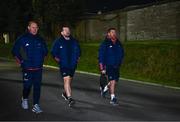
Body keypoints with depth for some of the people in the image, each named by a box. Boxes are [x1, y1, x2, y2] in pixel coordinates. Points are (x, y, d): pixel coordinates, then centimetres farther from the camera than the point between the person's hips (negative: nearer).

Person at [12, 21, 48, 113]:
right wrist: (19, 61, 1)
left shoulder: (40, 40, 9)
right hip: (27, 68, -3)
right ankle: (24, 99, 30)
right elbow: (15, 51, 5)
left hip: (38, 68, 3)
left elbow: (45, 51, 24)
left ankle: (36, 105, 8)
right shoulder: (22, 39, -2)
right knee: (27, 86, -1)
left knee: (37, 87, 1)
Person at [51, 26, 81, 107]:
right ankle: (69, 98, -22)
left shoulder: (74, 41, 8)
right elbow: (53, 52, 4)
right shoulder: (58, 41, -2)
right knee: (66, 80, -18)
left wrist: (77, 59, 10)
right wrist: (58, 60, -2)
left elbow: (78, 51, 21)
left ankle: (65, 93, 41)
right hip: (63, 65, -5)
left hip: (72, 65, 5)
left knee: (69, 80, 16)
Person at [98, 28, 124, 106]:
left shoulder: (118, 44, 8)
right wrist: (102, 68, -14)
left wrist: (119, 63, 13)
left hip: (116, 66, 6)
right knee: (112, 81, -10)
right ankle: (113, 98, 0)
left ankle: (104, 89, 38)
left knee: (115, 81, 11)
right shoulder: (105, 44, -9)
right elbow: (101, 57, -10)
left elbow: (121, 54, 20)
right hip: (108, 66, -6)